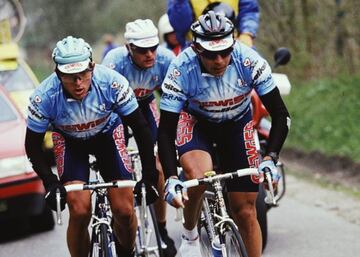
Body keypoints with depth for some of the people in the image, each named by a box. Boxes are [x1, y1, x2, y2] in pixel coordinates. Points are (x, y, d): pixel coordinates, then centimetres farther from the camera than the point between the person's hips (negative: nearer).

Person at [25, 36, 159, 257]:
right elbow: (33, 145, -19)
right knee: (80, 211, -19)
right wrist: (50, 182, -30)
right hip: (69, 140, 0)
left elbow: (141, 128, -23)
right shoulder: (45, 97, -33)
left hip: (107, 134, 0)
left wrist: (150, 174, -27)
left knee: (124, 209, -10)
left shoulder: (112, 83, -34)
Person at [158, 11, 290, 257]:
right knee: (199, 176, -32)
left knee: (245, 211, -3)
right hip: (195, 121, -1)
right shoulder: (182, 70, -33)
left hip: (237, 124, 1)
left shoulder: (249, 61, -32)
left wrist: (270, 158, -38)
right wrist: (171, 179, -40)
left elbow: (281, 115, -25)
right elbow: (166, 131, -28)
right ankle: (189, 234, -4)